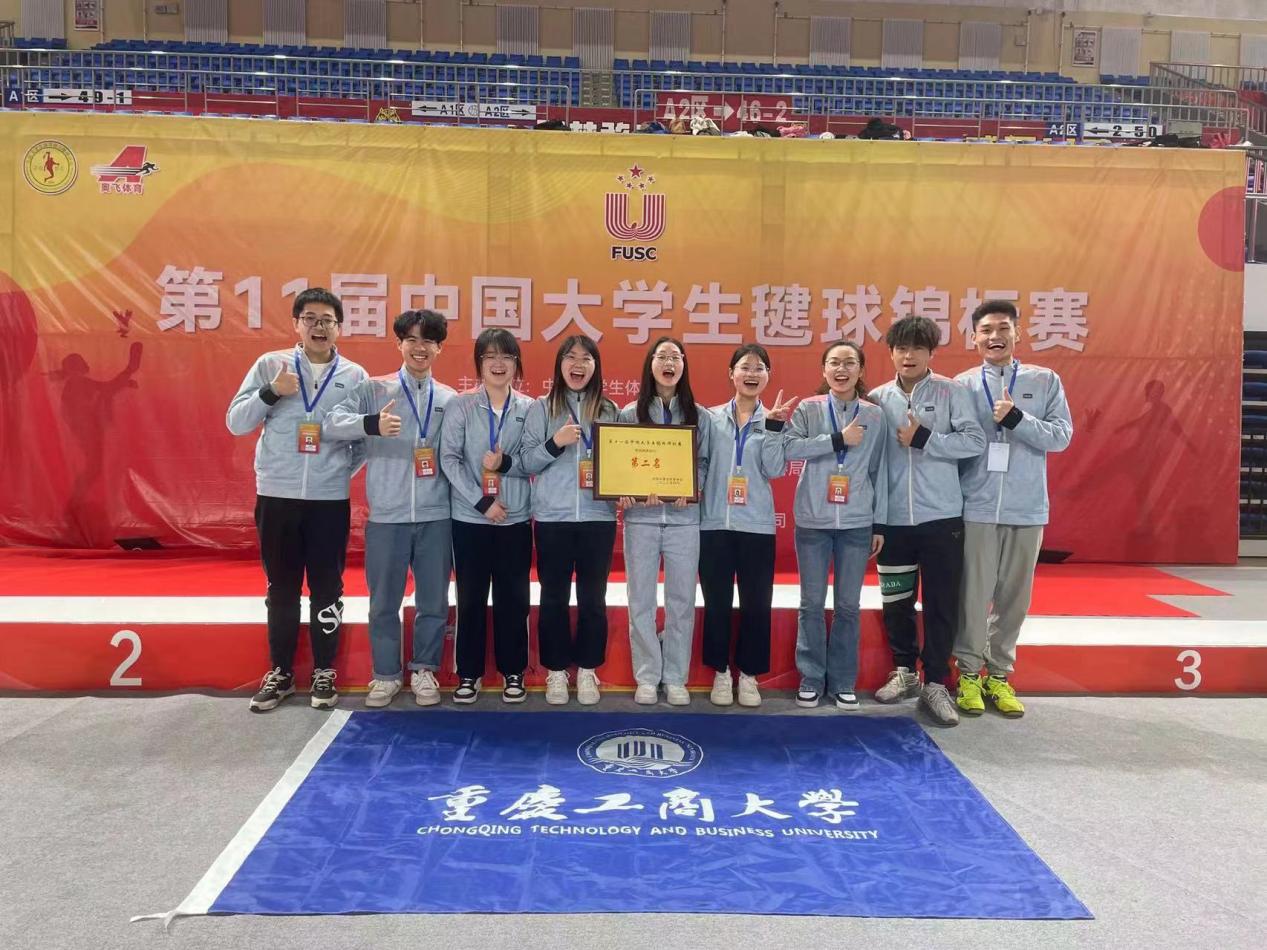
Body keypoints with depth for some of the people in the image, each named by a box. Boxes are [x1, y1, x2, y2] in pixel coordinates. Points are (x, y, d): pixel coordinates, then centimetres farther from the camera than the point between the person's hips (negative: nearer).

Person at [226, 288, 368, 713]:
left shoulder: (354, 376, 2)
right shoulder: (270, 365, 1)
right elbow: (236, 423, -1)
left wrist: (344, 470, -4)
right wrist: (271, 392, -15)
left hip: (330, 499, 0)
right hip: (276, 496, 0)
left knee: (326, 589, 7)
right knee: (281, 589, 10)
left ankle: (324, 672, 20)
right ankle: (280, 672, 23)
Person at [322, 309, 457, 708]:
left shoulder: (450, 399, 7)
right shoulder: (374, 389, 1)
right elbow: (331, 423, -14)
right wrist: (372, 423, -32)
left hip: (436, 517, 1)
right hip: (386, 516, -1)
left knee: (433, 601, 9)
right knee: (384, 602, 8)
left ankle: (424, 671, 26)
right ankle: (387, 674, 24)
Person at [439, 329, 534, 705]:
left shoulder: (529, 408, 3)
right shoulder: (461, 406, 0)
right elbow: (449, 459, -6)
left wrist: (506, 463, -18)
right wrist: (482, 502, -13)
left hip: (515, 518, 1)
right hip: (470, 517, -1)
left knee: (513, 597, 7)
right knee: (470, 597, 7)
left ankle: (513, 671, 21)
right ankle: (469, 673, 19)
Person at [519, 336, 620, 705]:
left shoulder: (609, 410, 8)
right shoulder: (541, 408, 3)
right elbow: (526, 462, -1)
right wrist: (555, 443, -17)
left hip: (598, 516, 1)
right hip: (552, 517, -1)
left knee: (592, 597, 7)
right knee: (554, 597, 6)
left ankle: (587, 669, 21)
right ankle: (556, 671, 19)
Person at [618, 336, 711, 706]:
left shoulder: (698, 416, 7)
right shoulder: (631, 413, 5)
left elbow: (704, 463, 5)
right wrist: (628, 492, -16)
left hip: (684, 517, 1)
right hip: (641, 517, 0)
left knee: (681, 600, 5)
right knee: (641, 599, 4)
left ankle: (675, 678, 16)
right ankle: (646, 677, 15)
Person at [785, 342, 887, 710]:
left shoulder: (875, 416, 4)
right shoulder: (808, 409, 1)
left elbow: (879, 472, 6)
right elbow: (789, 447, -16)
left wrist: (879, 523, 5)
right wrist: (838, 439, -17)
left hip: (857, 523, 1)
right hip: (813, 521, -1)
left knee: (849, 604, 7)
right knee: (812, 603, 5)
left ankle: (843, 681, 18)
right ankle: (811, 678, 17)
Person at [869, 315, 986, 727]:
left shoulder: (951, 392, -1)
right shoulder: (878, 398, 5)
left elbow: (976, 441, -9)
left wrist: (924, 439, -16)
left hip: (941, 516, -2)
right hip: (894, 518, 2)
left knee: (941, 603, 2)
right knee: (896, 601, 11)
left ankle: (936, 683, 13)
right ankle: (904, 671, 29)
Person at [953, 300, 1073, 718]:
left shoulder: (1045, 381, 5)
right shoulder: (962, 385, 2)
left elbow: (1062, 436, -4)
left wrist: (1015, 418, -18)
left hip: (1027, 510, 2)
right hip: (976, 508, -1)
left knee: (1014, 597, 8)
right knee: (974, 595, 1)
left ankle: (1000, 675, 21)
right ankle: (969, 673, 16)